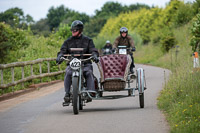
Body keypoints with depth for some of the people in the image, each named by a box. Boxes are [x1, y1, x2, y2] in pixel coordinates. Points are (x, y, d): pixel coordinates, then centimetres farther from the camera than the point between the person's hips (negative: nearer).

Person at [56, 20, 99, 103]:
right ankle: (67, 93, -27)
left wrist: (94, 56, -24)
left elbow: (93, 50, 0)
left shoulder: (87, 40, 10)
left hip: (85, 63, -1)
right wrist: (59, 57, -20)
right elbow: (63, 51, 3)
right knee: (68, 74, -29)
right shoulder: (68, 41, 13)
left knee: (89, 73, -31)